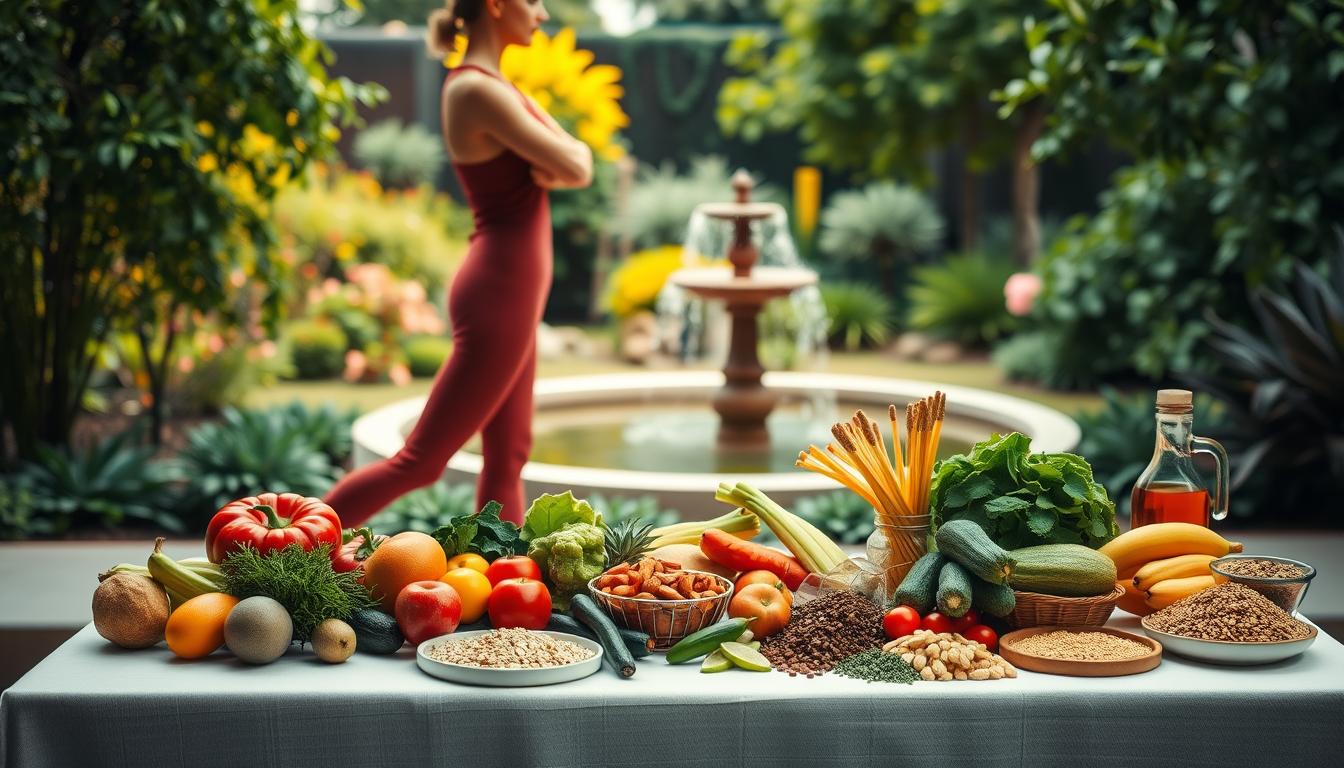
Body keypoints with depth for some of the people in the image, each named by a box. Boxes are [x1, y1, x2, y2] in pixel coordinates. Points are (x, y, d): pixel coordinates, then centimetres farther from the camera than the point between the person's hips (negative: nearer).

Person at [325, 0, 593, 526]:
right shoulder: (478, 90, -18)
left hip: (509, 295, 10)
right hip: (500, 299, -10)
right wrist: (568, 154, 3)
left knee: (507, 457, 12)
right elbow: (575, 168, -19)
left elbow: (576, 161, 12)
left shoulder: (490, 84, 13)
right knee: (422, 460, -5)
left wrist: (557, 165, -9)